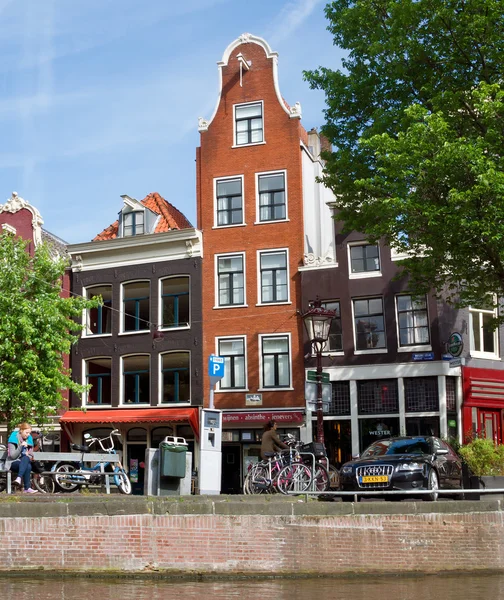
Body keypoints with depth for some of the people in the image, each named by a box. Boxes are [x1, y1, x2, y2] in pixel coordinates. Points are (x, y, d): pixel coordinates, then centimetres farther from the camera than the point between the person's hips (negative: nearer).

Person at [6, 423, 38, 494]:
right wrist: (21, 446, -25)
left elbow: (31, 456, 14)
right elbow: (12, 456, -13)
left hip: (25, 463, 4)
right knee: (28, 466, -37)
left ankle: (19, 479, -50)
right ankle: (27, 488, -42)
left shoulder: (29, 439, 9)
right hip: (13, 463, -4)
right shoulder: (14, 438, -6)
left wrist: (28, 456, -10)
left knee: (26, 458, -35)